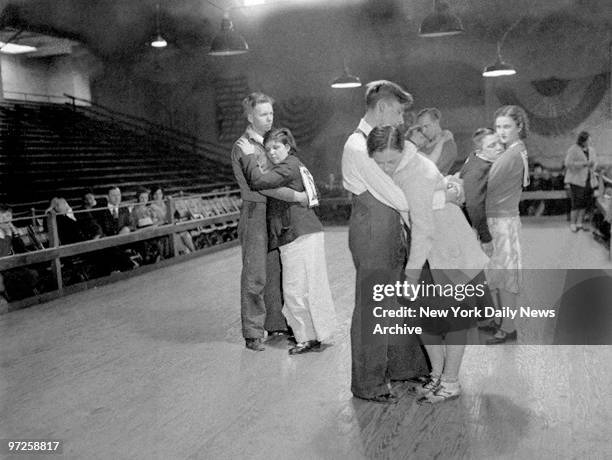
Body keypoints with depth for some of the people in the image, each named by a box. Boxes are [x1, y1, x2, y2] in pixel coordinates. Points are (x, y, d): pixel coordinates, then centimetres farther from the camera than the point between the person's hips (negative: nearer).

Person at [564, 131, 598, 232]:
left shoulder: (591, 150, 12)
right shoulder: (573, 150, -8)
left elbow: (595, 162, 22)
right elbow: (568, 163, -16)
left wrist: (592, 166, -1)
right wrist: (584, 164, -19)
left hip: (589, 180, 6)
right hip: (577, 180, -6)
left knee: (586, 202, 5)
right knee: (577, 203, -9)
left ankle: (579, 223, 17)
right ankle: (572, 224, 2)